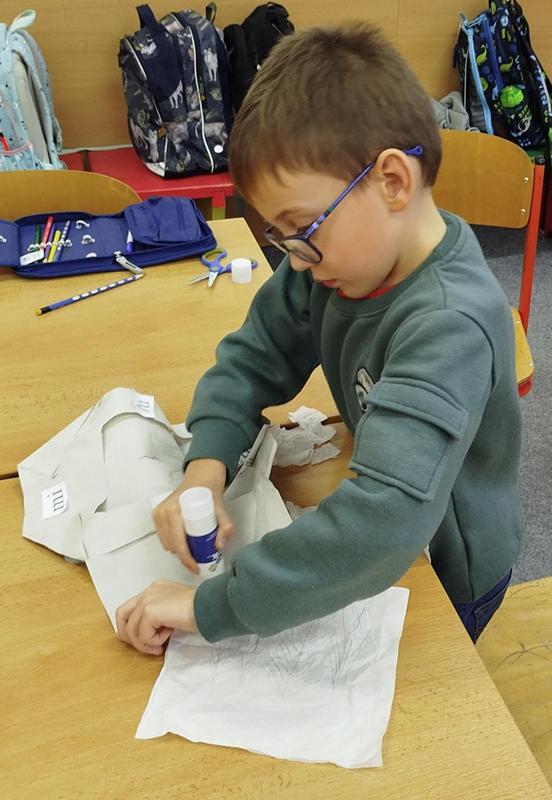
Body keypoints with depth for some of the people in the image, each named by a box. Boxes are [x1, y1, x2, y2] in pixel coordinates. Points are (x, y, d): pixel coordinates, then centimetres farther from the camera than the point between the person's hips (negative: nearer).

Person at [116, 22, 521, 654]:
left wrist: (211, 606, -42)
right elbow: (253, 357, -9)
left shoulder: (450, 326, -39)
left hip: (448, 567, -5)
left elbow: (388, 518, -49)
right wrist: (206, 466, -26)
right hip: (378, 548, 5)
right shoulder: (340, 251, -16)